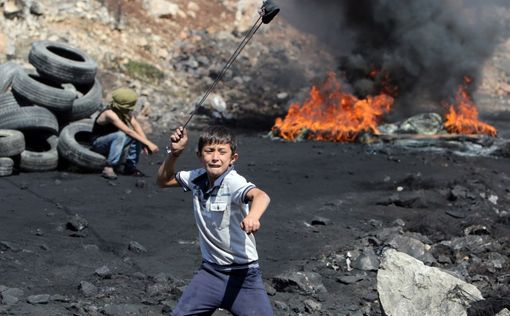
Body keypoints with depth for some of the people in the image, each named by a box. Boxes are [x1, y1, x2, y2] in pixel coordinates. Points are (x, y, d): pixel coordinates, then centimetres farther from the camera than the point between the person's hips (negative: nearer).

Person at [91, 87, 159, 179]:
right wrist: (148, 143, -40)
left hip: (113, 140, 7)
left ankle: (130, 166, -7)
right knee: (121, 135, -35)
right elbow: (128, 131, -37)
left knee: (137, 136, -14)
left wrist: (145, 142, -36)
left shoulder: (127, 112, -8)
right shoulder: (109, 113, -30)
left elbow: (136, 125, -21)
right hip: (98, 144, -7)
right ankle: (108, 168, -33)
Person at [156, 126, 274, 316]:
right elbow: (163, 181, 17)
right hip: (210, 271, 5)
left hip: (243, 274, -5)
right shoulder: (197, 178, 0)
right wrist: (174, 153, -1)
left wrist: (252, 216, -63)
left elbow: (261, 196, -40)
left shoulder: (233, 182, -20)